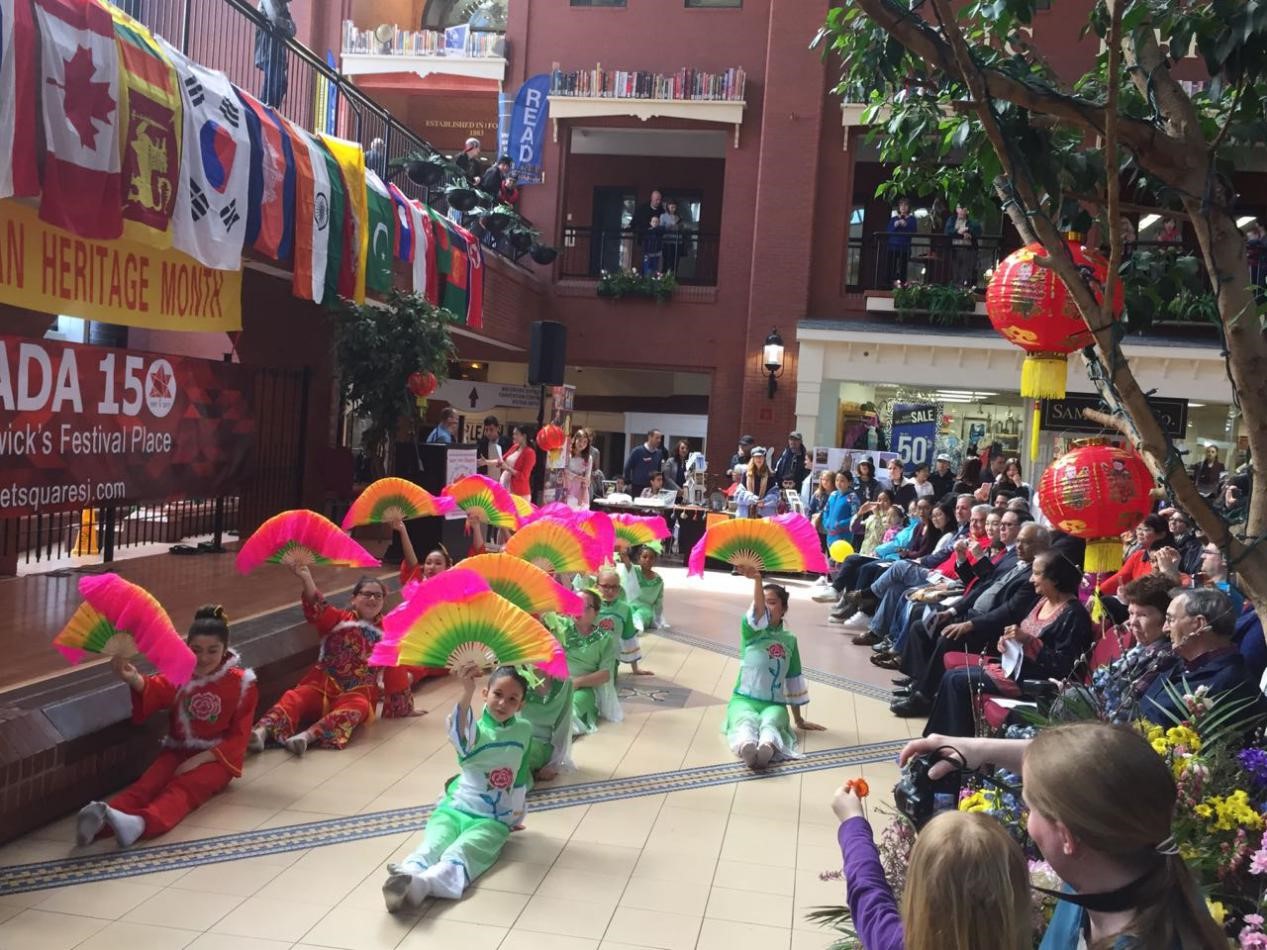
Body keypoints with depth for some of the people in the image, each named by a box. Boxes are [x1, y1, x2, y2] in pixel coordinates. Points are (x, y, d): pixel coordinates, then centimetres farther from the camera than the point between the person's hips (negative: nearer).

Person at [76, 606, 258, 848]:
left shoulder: (241, 683, -3)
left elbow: (238, 738, -5)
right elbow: (154, 690, -21)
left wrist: (200, 759, -19)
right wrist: (134, 680, -45)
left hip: (217, 757, -3)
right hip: (178, 750, 3)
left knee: (182, 787, -33)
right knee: (146, 783, -27)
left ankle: (141, 823, -62)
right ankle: (102, 818, -55)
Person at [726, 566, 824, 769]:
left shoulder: (789, 640, 12)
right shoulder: (751, 630, 2)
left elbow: (793, 681, 19)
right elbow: (758, 609, -22)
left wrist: (799, 720, 23)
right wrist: (757, 579, -43)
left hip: (774, 704, 2)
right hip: (744, 699, -2)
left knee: (771, 722, -35)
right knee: (746, 721, -37)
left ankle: (767, 746, -69)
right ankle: (746, 746, -71)